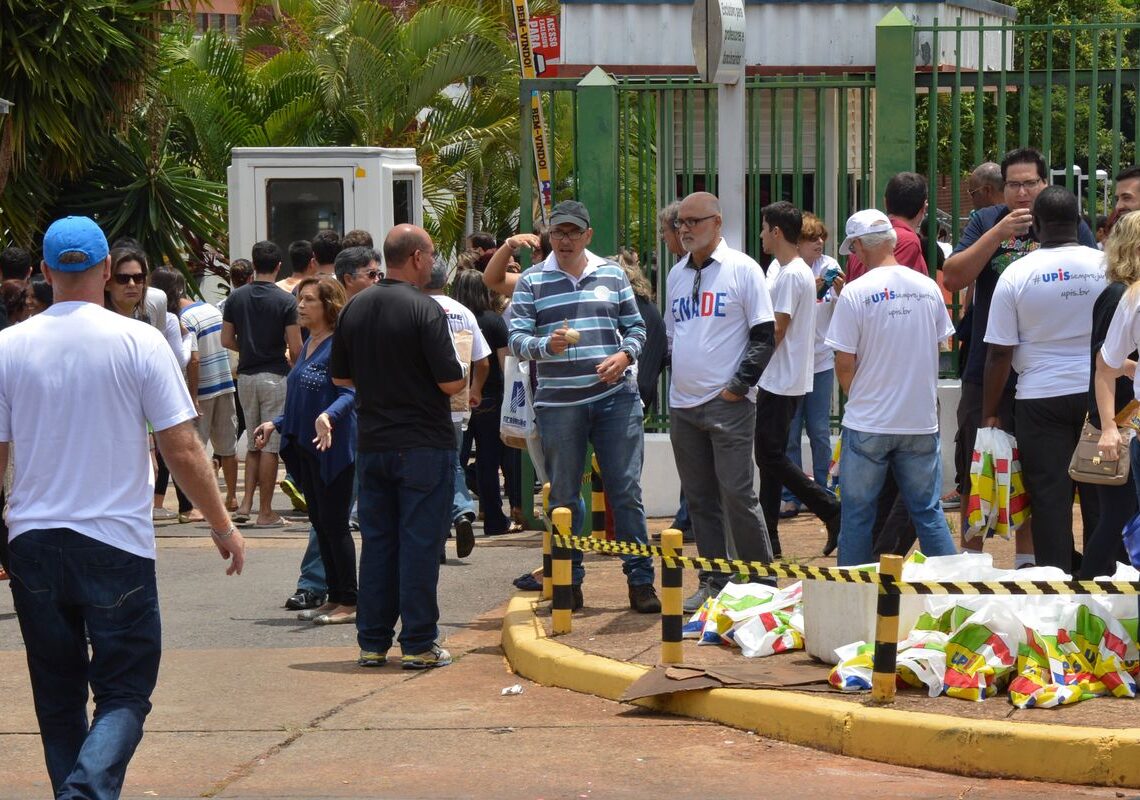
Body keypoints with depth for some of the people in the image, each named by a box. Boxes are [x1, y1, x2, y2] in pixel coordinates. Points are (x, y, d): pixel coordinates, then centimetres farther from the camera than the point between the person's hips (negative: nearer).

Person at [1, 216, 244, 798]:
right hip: (117, 543, -3)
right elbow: (182, 450, -6)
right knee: (124, 693, 2)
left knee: (58, 696, 15)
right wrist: (223, 526, 6)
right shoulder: (139, 342, -7)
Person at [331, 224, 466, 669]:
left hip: (371, 443, 6)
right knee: (420, 543, -1)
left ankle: (372, 643, 13)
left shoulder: (355, 308, 6)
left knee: (376, 542, 11)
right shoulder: (425, 310, -14)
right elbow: (450, 381, -16)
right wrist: (464, 377, 5)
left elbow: (339, 376, 13)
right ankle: (418, 644, 1)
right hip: (423, 444, -6)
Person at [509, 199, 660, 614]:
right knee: (564, 497, 6)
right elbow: (516, 337, -3)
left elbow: (636, 326, 14)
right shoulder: (532, 281, 4)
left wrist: (624, 355, -6)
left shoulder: (612, 275, 10)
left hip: (615, 397, 1)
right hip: (558, 403, 0)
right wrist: (547, 346, -23)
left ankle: (640, 581, 4)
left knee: (626, 490, -1)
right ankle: (569, 582, 15)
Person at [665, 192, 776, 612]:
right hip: (683, 404, 6)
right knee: (700, 498, 8)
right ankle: (713, 581, 14)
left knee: (737, 494, -7)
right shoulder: (676, 275, 15)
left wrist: (739, 384, -12)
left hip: (728, 404, -6)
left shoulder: (742, 269, -4)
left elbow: (764, 335, -6)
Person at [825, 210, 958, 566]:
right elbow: (937, 348, 11)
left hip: (868, 423, -4)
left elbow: (844, 365, -10)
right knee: (928, 510, 11)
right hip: (922, 420, 4)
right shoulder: (929, 288, 1)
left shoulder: (855, 292, -12)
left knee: (857, 514, 6)